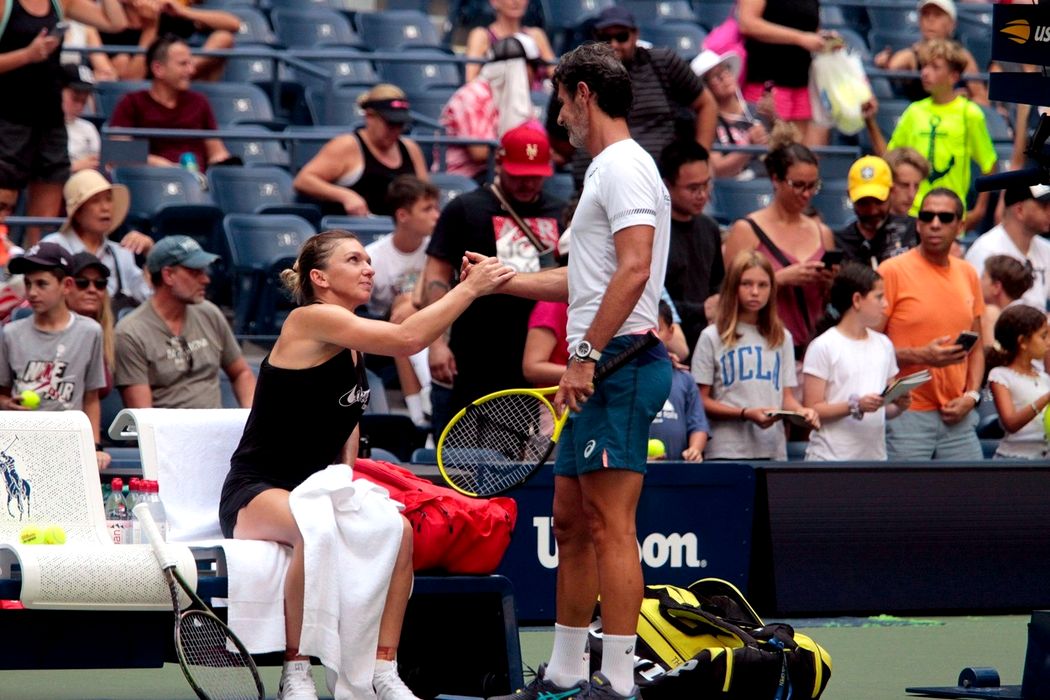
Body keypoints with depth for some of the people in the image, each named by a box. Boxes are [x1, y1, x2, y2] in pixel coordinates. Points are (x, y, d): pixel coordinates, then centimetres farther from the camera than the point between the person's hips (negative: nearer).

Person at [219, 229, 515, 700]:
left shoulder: (355, 350, 14)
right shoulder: (309, 321, -12)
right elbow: (406, 339, -24)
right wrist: (470, 287, -19)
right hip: (255, 495, -8)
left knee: (398, 530, -20)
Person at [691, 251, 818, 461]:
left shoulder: (782, 338, 17)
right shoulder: (712, 337, 4)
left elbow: (786, 395, 15)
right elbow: (700, 401, -2)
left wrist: (802, 411, -8)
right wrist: (746, 414, -14)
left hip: (773, 450, 3)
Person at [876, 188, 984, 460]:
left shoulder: (968, 274, 13)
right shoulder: (892, 271, -4)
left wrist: (971, 395, 4)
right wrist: (919, 356, -18)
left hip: (957, 417, 5)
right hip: (907, 416, -5)